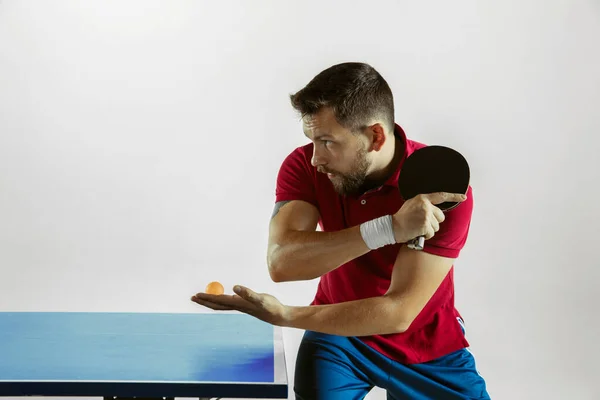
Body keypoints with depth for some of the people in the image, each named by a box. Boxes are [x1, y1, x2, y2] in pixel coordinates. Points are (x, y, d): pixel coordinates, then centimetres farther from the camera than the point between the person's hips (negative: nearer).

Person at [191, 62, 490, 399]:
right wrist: (389, 228, -42)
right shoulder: (303, 166, -18)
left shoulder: (445, 189, -27)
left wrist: (283, 316, -38)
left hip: (429, 345, 0)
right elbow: (281, 263, -33)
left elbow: (398, 313, -32)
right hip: (339, 333, 1)